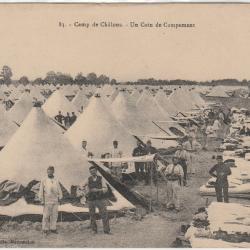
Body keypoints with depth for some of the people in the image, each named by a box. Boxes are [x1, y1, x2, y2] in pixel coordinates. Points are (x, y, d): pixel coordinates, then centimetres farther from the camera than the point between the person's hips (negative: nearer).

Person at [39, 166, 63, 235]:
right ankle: (45, 229, 8)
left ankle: (53, 228, 14)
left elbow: (59, 190, 7)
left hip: (55, 201, 3)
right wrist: (42, 201, -8)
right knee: (46, 216, -1)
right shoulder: (44, 181, -4)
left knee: (54, 215, 6)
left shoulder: (56, 181, 5)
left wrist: (60, 197, -5)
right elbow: (41, 191, -4)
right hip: (47, 201, -3)